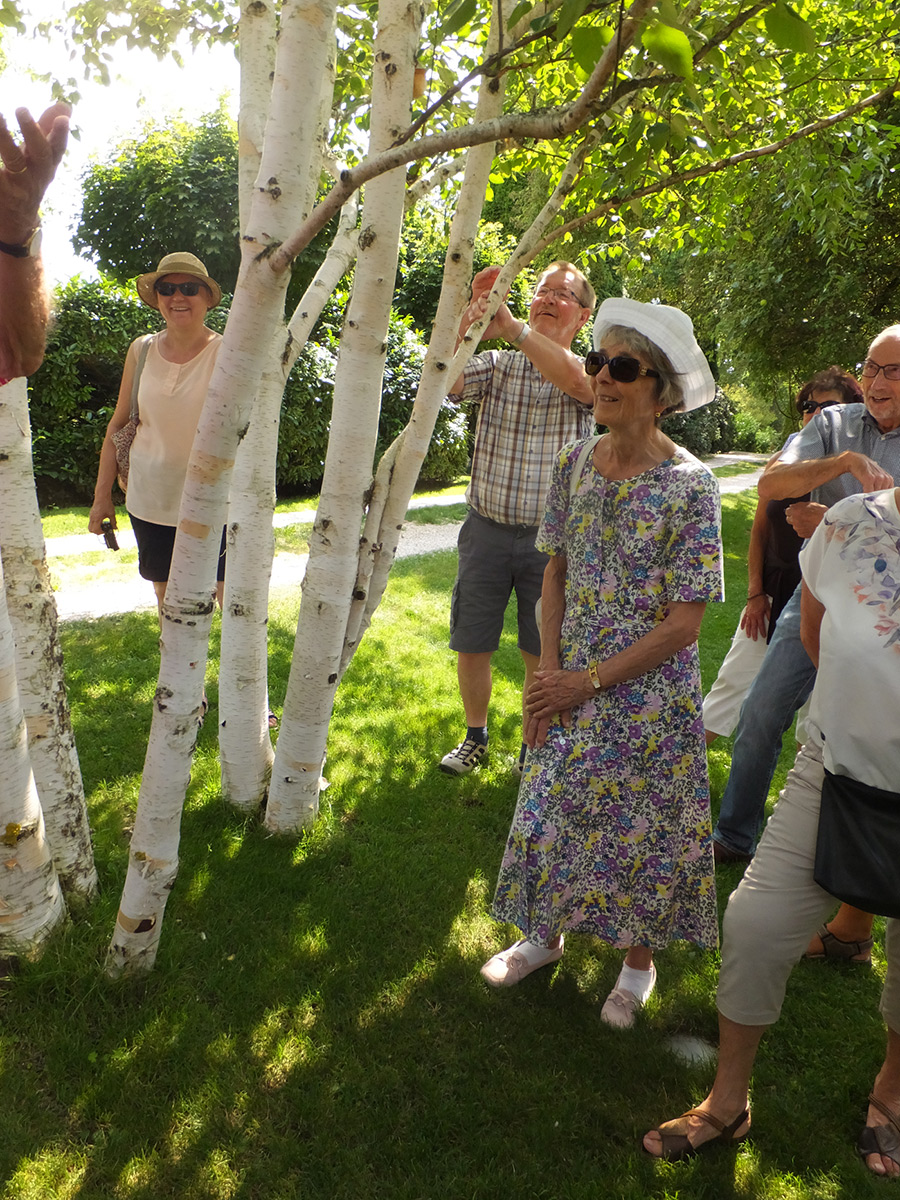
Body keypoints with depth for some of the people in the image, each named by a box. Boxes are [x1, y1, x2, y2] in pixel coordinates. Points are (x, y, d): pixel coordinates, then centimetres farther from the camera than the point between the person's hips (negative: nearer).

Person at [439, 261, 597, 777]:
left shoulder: (591, 373, 0)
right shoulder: (497, 365, 5)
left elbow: (574, 380, -27)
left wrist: (512, 325, -32)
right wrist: (469, 313, -25)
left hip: (550, 538, -2)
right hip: (487, 531, 2)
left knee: (541, 656, 8)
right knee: (471, 646, 10)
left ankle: (532, 750, 29)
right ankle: (476, 737, 34)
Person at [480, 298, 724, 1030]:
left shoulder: (690, 486, -17)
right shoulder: (577, 463, -2)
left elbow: (684, 622, -17)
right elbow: (556, 572, 5)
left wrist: (589, 682, -16)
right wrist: (549, 670, -5)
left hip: (649, 695, -4)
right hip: (569, 687, 5)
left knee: (640, 827, 12)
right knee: (551, 810, 16)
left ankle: (639, 962, 38)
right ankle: (545, 935, 42)